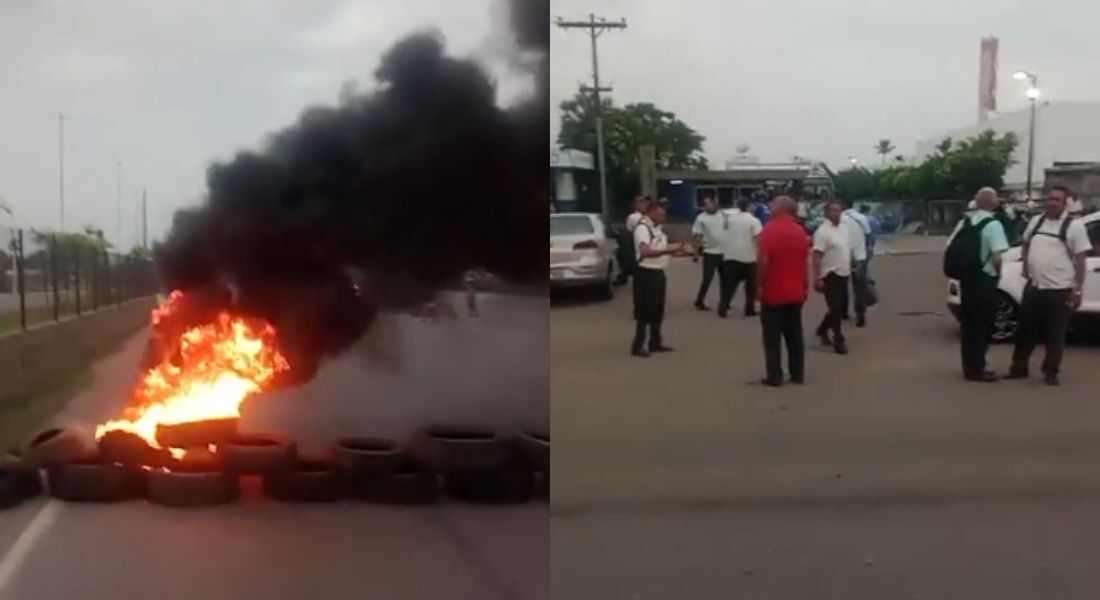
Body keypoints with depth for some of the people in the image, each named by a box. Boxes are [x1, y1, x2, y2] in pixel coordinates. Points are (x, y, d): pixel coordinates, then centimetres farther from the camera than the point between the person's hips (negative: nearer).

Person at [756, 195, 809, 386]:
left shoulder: (770, 230, -14)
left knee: (772, 337, 0)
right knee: (795, 335, 12)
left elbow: (763, 261, -18)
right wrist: (804, 286, 20)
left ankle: (775, 376, 1)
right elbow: (804, 261, 13)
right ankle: (798, 374, 15)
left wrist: (759, 285, -8)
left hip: (773, 292, -6)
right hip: (795, 292, 6)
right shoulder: (800, 232, 7)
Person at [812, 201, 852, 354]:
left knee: (841, 308, 15)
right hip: (831, 275, -8)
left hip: (843, 274, 8)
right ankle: (839, 341, 2)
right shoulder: (823, 231, -15)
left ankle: (822, 330, 33)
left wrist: (850, 268, 20)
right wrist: (817, 278, -25)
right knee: (836, 309, -5)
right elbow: (817, 255, -20)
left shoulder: (843, 229, 12)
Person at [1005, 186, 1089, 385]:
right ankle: (1019, 367, 20)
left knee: (1055, 334, 2)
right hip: (1034, 286, 5)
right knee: (1026, 329, 10)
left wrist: (1078, 290, -11)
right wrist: (1026, 268, 11)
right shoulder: (1036, 221, 10)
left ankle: (1050, 372, 13)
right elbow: (1026, 244, 25)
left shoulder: (1074, 226, -6)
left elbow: (1080, 260, -7)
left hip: (1060, 289, -5)